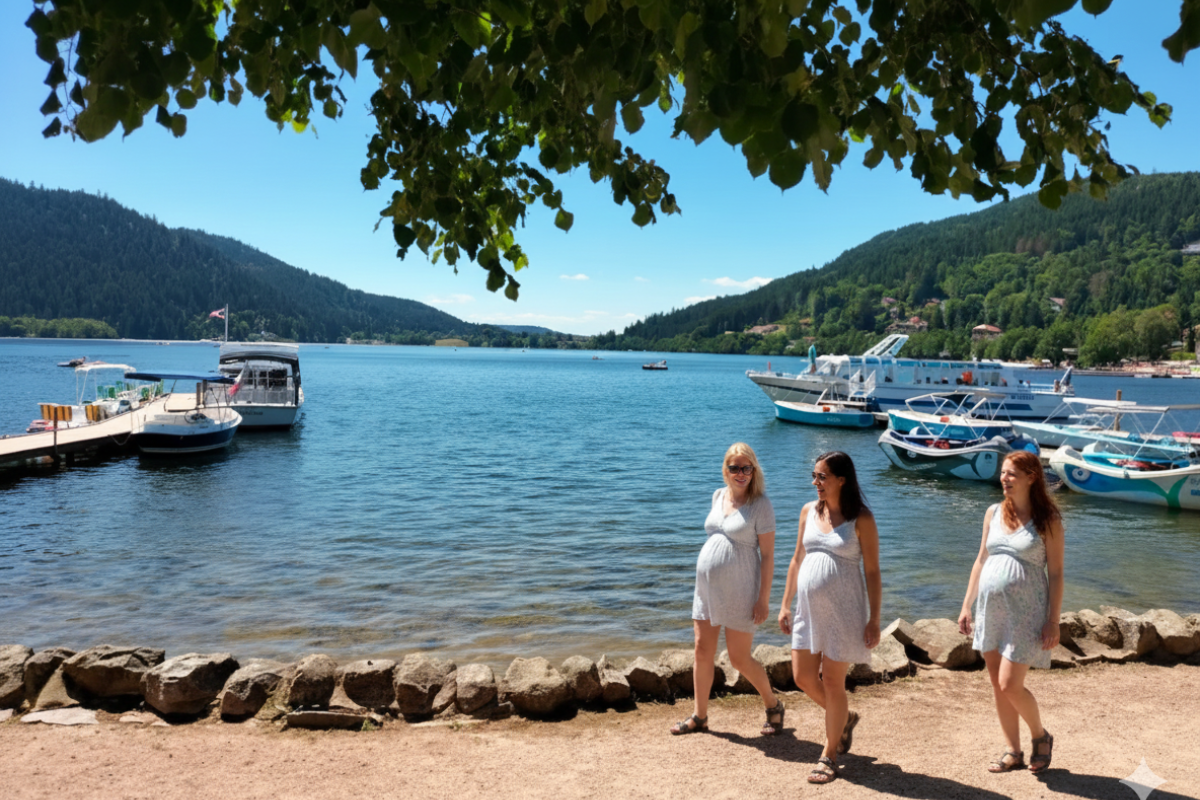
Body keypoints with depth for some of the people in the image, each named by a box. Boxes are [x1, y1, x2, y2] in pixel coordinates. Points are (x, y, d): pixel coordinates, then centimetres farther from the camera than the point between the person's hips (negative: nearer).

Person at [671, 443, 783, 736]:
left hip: (739, 591, -6)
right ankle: (699, 716, 22)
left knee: (739, 659, 1)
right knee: (702, 652, 9)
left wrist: (764, 599, -15)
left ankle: (773, 706, 25)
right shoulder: (718, 495, 8)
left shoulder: (761, 505, -11)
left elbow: (768, 555, -12)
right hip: (707, 587, 6)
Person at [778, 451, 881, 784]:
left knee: (833, 682, 3)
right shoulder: (809, 511, 4)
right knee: (803, 677, 9)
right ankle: (845, 718, 38)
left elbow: (872, 571, -8)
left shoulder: (861, 519, -10)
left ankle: (829, 755, 23)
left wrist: (874, 619, -11)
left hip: (843, 611, -5)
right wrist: (785, 604, 10)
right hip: (809, 608, 5)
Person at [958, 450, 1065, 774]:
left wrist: (1053, 622, -10)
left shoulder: (1047, 520, -7)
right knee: (998, 686, 10)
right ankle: (1013, 752, 25)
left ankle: (1041, 736, 21)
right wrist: (966, 605, 10)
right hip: (990, 607, 5)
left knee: (1010, 686, -6)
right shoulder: (993, 513, 7)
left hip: (1025, 611, -5)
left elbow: (1055, 573, -6)